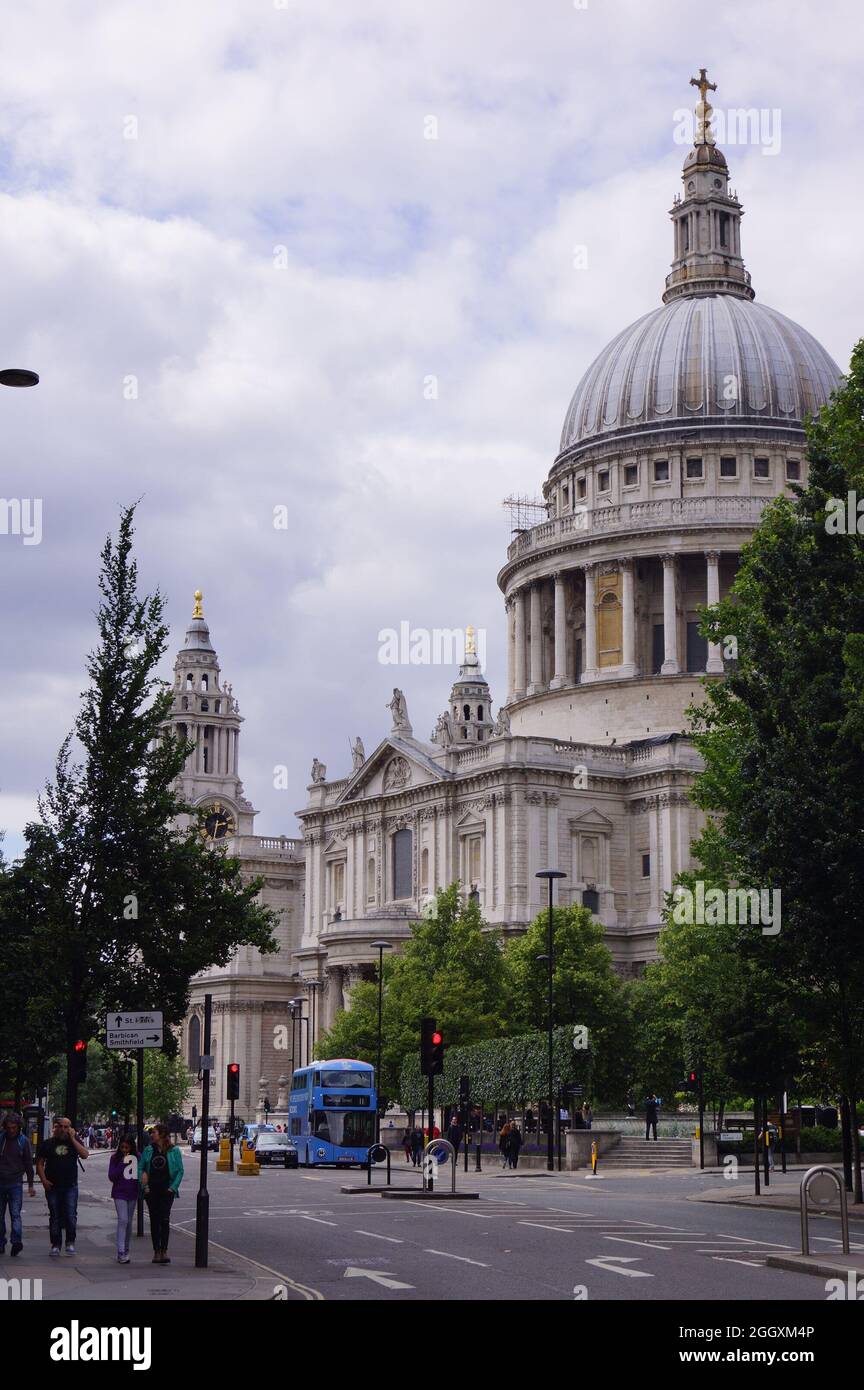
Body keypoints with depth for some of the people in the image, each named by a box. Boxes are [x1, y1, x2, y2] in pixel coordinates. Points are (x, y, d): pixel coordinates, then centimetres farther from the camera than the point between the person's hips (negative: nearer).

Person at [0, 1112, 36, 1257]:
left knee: (15, 1214, -11)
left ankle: (17, 1240, -20)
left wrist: (30, 1185, 7)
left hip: (16, 1183, -2)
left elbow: (28, 1164, 8)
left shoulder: (23, 1141, 3)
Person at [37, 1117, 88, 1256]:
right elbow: (40, 1163, 8)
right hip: (52, 1186, 1)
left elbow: (85, 1155, -11)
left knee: (71, 1216, -7)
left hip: (70, 1186, -1)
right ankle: (55, 1244, 13)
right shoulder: (48, 1144, 6)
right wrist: (43, 1180, -5)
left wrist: (72, 1138, -12)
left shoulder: (74, 1141, 5)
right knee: (54, 1217, 5)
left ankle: (70, 1243, 8)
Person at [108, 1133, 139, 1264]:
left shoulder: (137, 1157, 1)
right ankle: (121, 1253, -16)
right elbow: (111, 1177, -10)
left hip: (132, 1194, 3)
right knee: (123, 1220, -14)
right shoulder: (115, 1158, -5)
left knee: (129, 1222, 11)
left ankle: (126, 1250, 23)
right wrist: (123, 1164, -19)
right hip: (119, 1193, -3)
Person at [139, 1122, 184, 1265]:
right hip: (151, 1190, 3)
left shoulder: (174, 1151, -1)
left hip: (166, 1190, -3)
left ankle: (164, 1251, -12)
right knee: (154, 1220, 5)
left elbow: (180, 1171, 0)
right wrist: (144, 1185, -3)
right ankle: (156, 1251, 11)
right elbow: (140, 1168, 8)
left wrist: (173, 1187, -8)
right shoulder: (148, 1150, 7)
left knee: (164, 1219, -12)